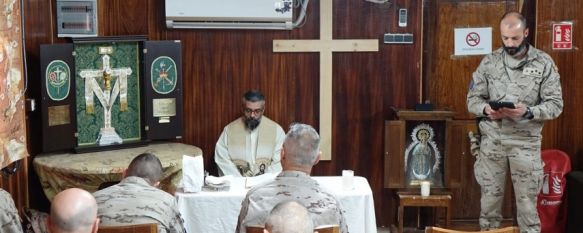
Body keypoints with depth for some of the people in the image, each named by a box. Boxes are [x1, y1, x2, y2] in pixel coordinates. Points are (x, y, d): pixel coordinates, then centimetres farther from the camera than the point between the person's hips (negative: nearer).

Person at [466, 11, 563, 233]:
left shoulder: (544, 62, -3)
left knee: (527, 199, 6)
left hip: (526, 141, -2)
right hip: (492, 140, 2)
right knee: (490, 196, 10)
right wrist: (486, 110, -17)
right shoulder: (489, 61, 2)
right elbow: (473, 99, 5)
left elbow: (555, 104, -5)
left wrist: (528, 112, -22)